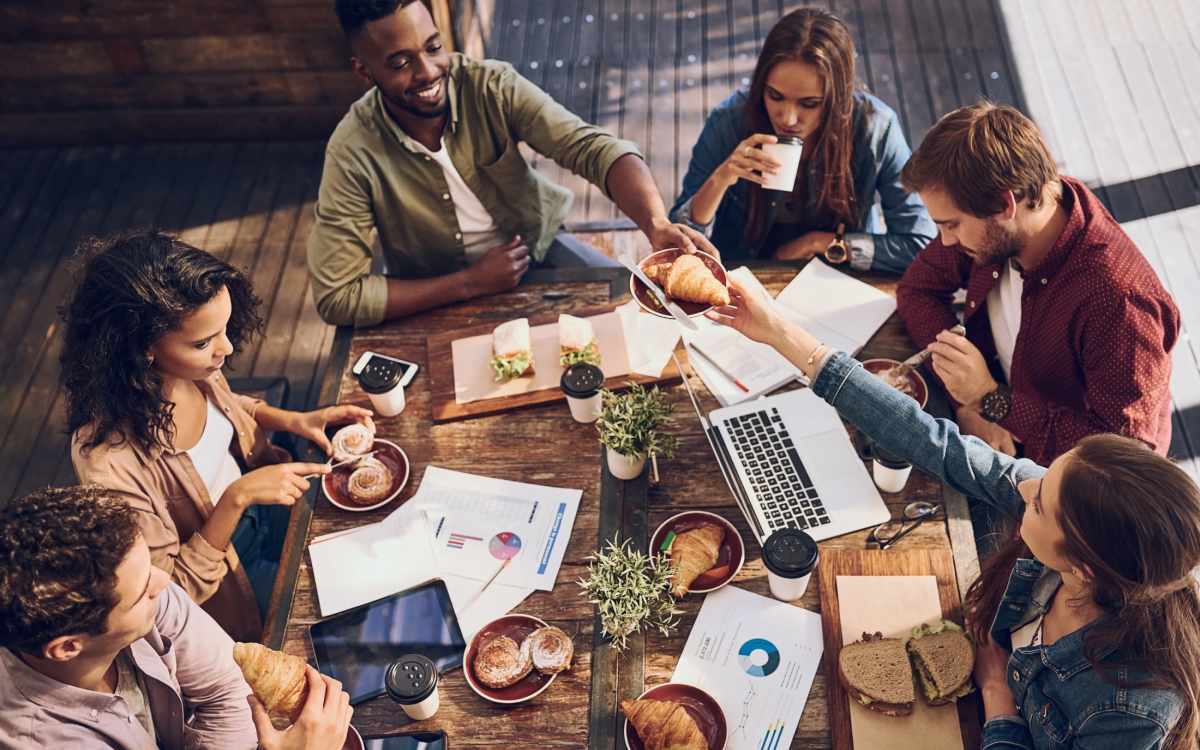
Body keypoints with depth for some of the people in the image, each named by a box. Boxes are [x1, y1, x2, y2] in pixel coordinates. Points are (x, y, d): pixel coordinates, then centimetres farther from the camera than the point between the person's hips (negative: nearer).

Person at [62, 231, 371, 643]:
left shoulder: (190, 368, -20)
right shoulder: (107, 461, -39)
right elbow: (170, 589, -26)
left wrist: (293, 420, -9)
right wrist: (237, 499, -35)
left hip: (259, 507, 6)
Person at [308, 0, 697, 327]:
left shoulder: (492, 85, -20)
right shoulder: (353, 153, -25)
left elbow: (592, 148, -29)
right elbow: (337, 296, -25)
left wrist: (657, 224, -50)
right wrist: (471, 282, -27)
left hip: (539, 245, 3)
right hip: (443, 295, -2)